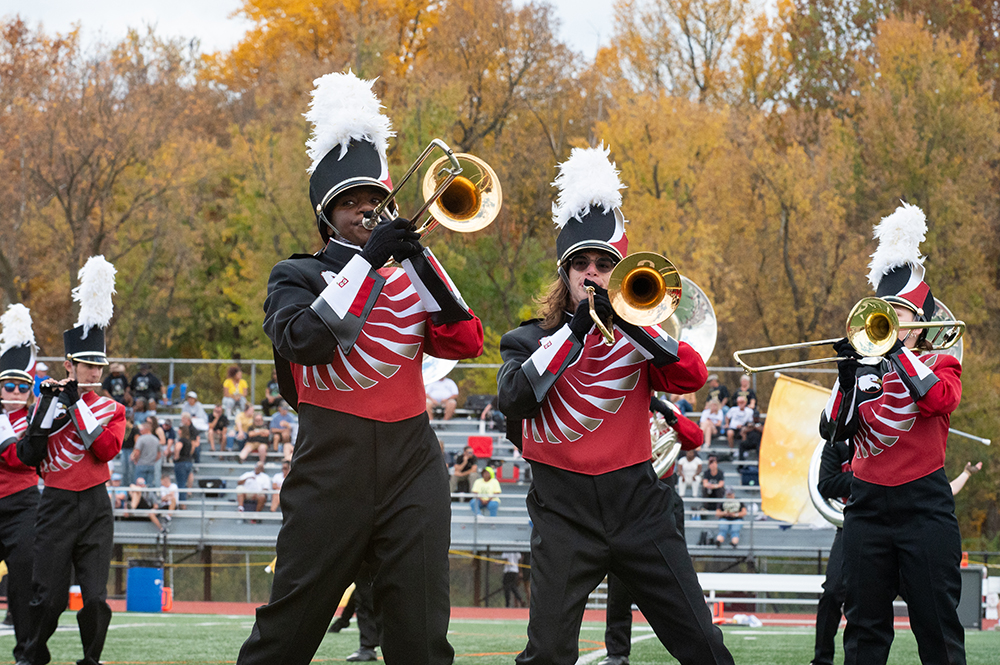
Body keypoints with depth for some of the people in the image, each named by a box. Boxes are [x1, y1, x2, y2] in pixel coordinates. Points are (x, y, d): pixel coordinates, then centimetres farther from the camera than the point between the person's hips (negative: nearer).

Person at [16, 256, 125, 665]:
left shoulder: (112, 410, 8)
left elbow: (107, 448, -11)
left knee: (95, 597, -6)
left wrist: (77, 404, -9)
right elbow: (27, 456, -5)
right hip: (56, 505, -1)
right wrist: (48, 409, -11)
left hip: (95, 508, 1)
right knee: (49, 597, -3)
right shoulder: (50, 403, 6)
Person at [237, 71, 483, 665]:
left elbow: (467, 342, 2)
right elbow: (305, 339, -15)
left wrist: (418, 256, -5)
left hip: (413, 468, 3)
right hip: (333, 468, -3)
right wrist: (368, 259, -16)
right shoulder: (298, 277, 6)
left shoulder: (409, 279, 17)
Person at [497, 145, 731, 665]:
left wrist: (627, 320, -16)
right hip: (564, 509, -1)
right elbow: (514, 399, -12)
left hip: (636, 502, 2)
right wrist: (573, 331, -12)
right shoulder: (530, 341, 8)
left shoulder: (637, 336, 11)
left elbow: (692, 376, -7)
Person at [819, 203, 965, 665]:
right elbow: (832, 431, 4)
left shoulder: (939, 364, 5)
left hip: (924, 505, -3)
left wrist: (897, 349, -15)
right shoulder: (864, 368, 13)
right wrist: (847, 375, -7)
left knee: (938, 627, -3)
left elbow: (940, 400, -19)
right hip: (868, 503, 4)